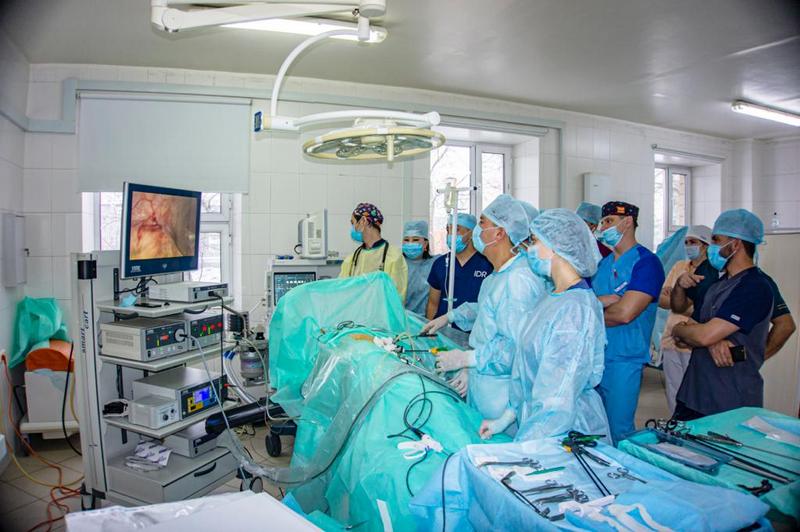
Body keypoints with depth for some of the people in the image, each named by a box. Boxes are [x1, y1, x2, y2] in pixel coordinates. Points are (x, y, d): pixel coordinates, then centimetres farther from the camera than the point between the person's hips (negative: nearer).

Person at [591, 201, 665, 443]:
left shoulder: (646, 262, -10)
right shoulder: (602, 264, 12)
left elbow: (624, 313, -21)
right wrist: (601, 301, -13)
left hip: (623, 360, -7)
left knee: (618, 431, 2)